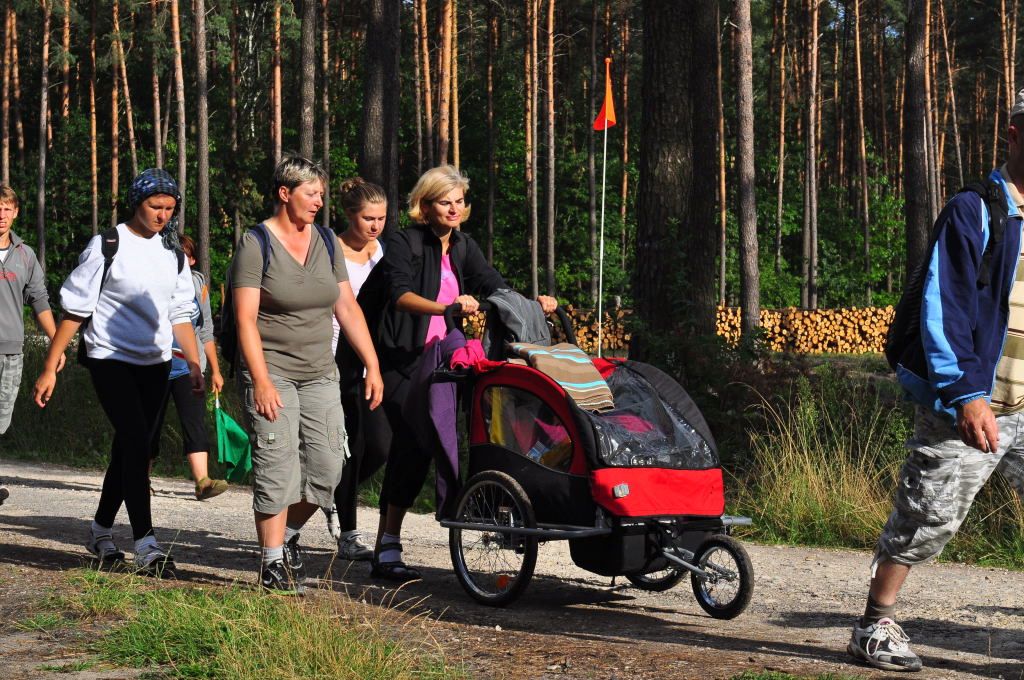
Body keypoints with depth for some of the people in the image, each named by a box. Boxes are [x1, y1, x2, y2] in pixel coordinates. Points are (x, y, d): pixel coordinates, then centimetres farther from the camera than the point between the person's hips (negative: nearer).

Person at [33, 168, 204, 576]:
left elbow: (180, 314, 16)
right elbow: (75, 310, -6)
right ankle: (145, 544, -21)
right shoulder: (107, 247, -7)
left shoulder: (173, 253, 9)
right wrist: (49, 369, -9)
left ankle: (101, 531, 28)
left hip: (155, 363, 6)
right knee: (136, 443, -18)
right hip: (111, 359, -6)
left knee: (129, 449, 11)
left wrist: (194, 363, 5)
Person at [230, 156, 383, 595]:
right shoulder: (256, 244, -6)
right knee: (278, 468, -9)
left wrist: (372, 366, 5)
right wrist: (262, 382, -19)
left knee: (327, 467, 0)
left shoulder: (325, 242, 11)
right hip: (273, 373, -5)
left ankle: (287, 533, 24)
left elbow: (347, 307, 12)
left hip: (320, 374, 5)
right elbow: (245, 319, -11)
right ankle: (273, 564, -1)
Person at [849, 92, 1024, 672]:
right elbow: (943, 311, -11)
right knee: (928, 517, 1)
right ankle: (877, 624, 15)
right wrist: (965, 394, -20)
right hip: (968, 406, -5)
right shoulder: (973, 213, -5)